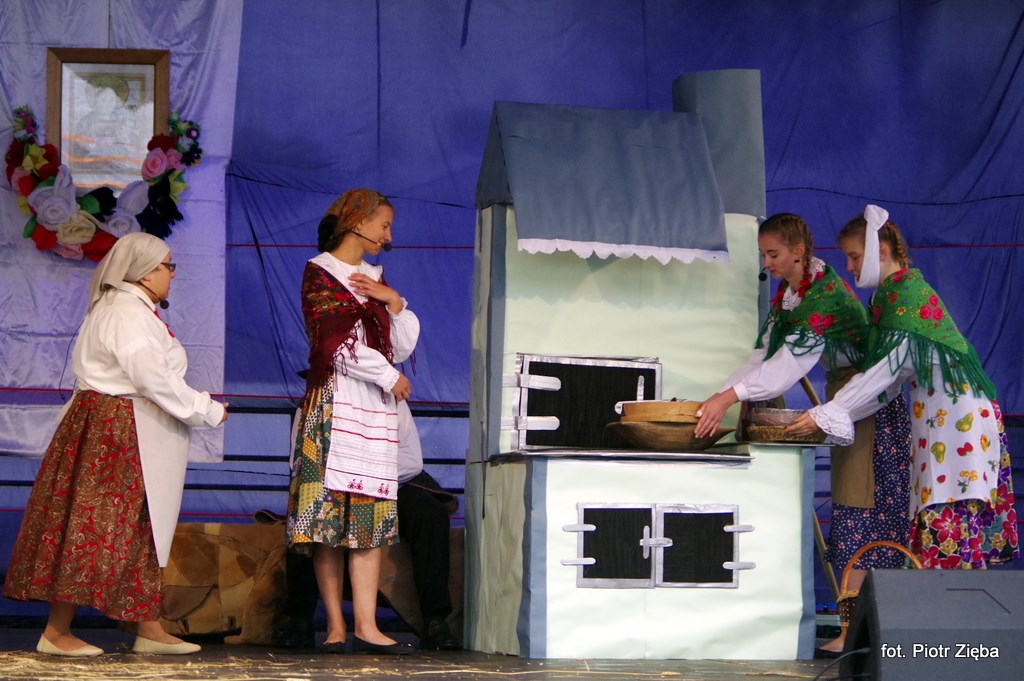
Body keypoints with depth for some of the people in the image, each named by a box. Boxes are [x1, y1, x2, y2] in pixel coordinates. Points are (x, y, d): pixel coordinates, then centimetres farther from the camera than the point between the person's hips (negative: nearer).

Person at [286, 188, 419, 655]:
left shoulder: (374, 278, 22)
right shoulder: (319, 273, 2)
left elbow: (402, 347, 18)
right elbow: (336, 344, -8)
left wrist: (395, 303, 2)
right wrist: (390, 377, -3)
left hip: (375, 407, 6)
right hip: (333, 402, -6)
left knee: (371, 514, -4)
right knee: (328, 509, -9)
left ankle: (366, 625, -11)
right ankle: (335, 626, -9)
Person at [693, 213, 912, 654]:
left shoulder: (827, 295, -24)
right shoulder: (787, 294, 5)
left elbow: (791, 363, -31)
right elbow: (768, 355, 3)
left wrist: (730, 397, -36)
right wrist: (720, 397, -8)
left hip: (875, 410, -9)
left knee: (860, 516, -11)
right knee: (850, 511, 8)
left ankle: (852, 632, -14)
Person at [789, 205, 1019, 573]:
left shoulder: (905, 294, -13)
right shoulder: (893, 291, 16)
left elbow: (886, 369, -18)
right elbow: (889, 373, 19)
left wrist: (827, 415, -16)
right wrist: (834, 413, 14)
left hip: (957, 413, -10)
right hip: (938, 413, 10)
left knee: (949, 519, -12)